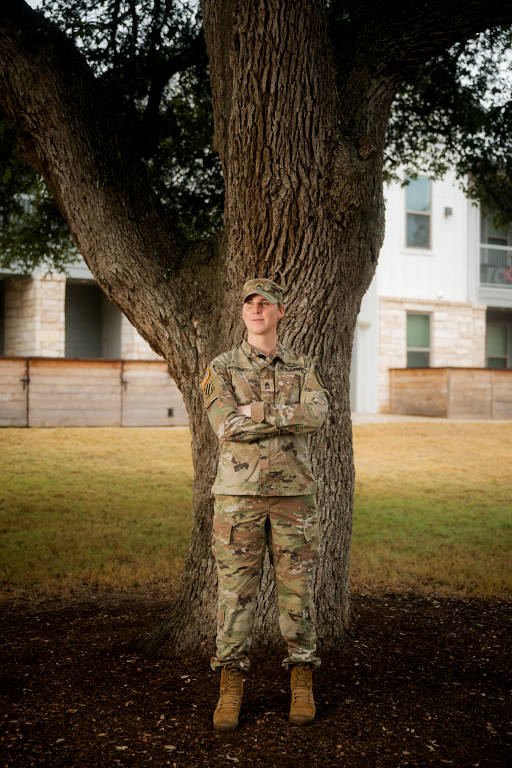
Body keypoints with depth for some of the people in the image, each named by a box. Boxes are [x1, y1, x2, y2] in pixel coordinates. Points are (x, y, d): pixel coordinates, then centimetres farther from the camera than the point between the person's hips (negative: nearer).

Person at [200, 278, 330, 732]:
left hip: (293, 494, 1)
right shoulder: (222, 369, 4)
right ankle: (231, 690, 10)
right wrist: (288, 416, -11)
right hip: (239, 493, -1)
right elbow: (226, 426, -14)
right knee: (236, 590, 1)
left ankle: (303, 686, 16)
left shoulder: (304, 368, 8)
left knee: (296, 587, 5)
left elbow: (316, 415, -13)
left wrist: (257, 411, -17)